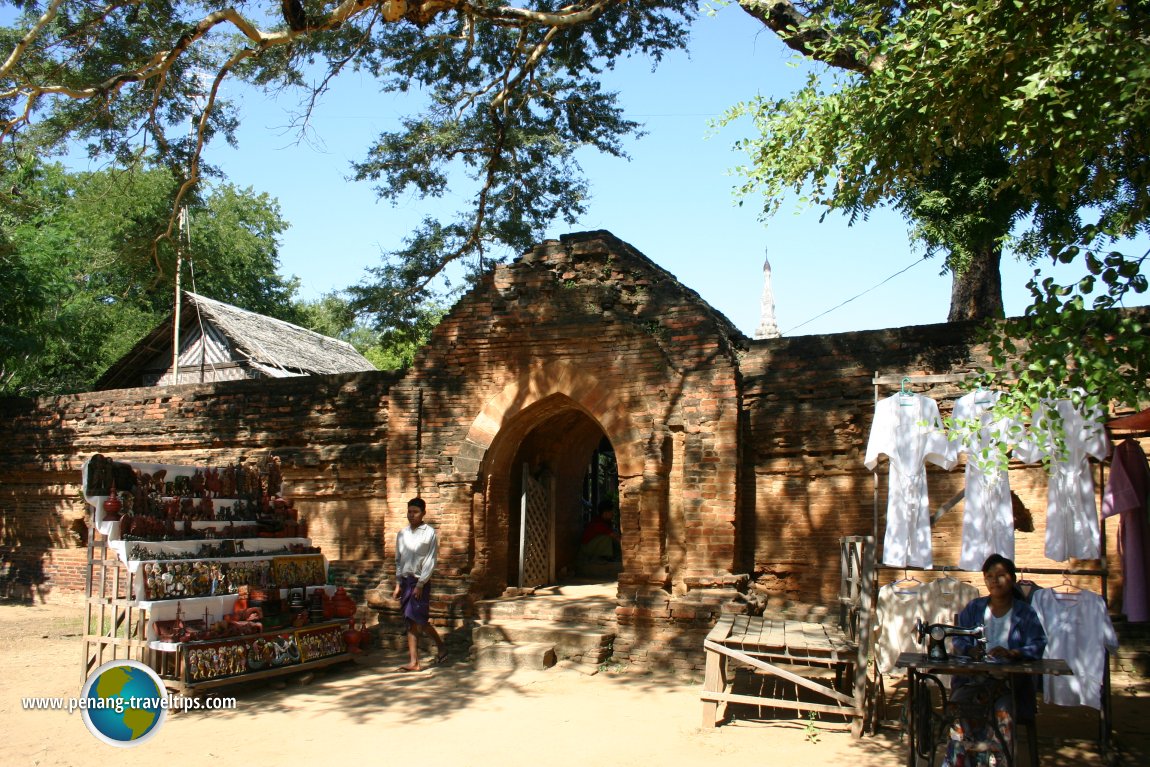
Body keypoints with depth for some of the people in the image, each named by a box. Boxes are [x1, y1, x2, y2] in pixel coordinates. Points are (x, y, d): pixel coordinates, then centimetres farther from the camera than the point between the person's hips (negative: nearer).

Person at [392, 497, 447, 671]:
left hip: (421, 582, -6)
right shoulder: (402, 534, 11)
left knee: (414, 620, -10)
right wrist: (398, 584, 11)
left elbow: (431, 561, -9)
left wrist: (420, 584, -14)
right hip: (405, 581, 6)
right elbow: (398, 560, 16)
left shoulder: (430, 533, -5)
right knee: (411, 622, 5)